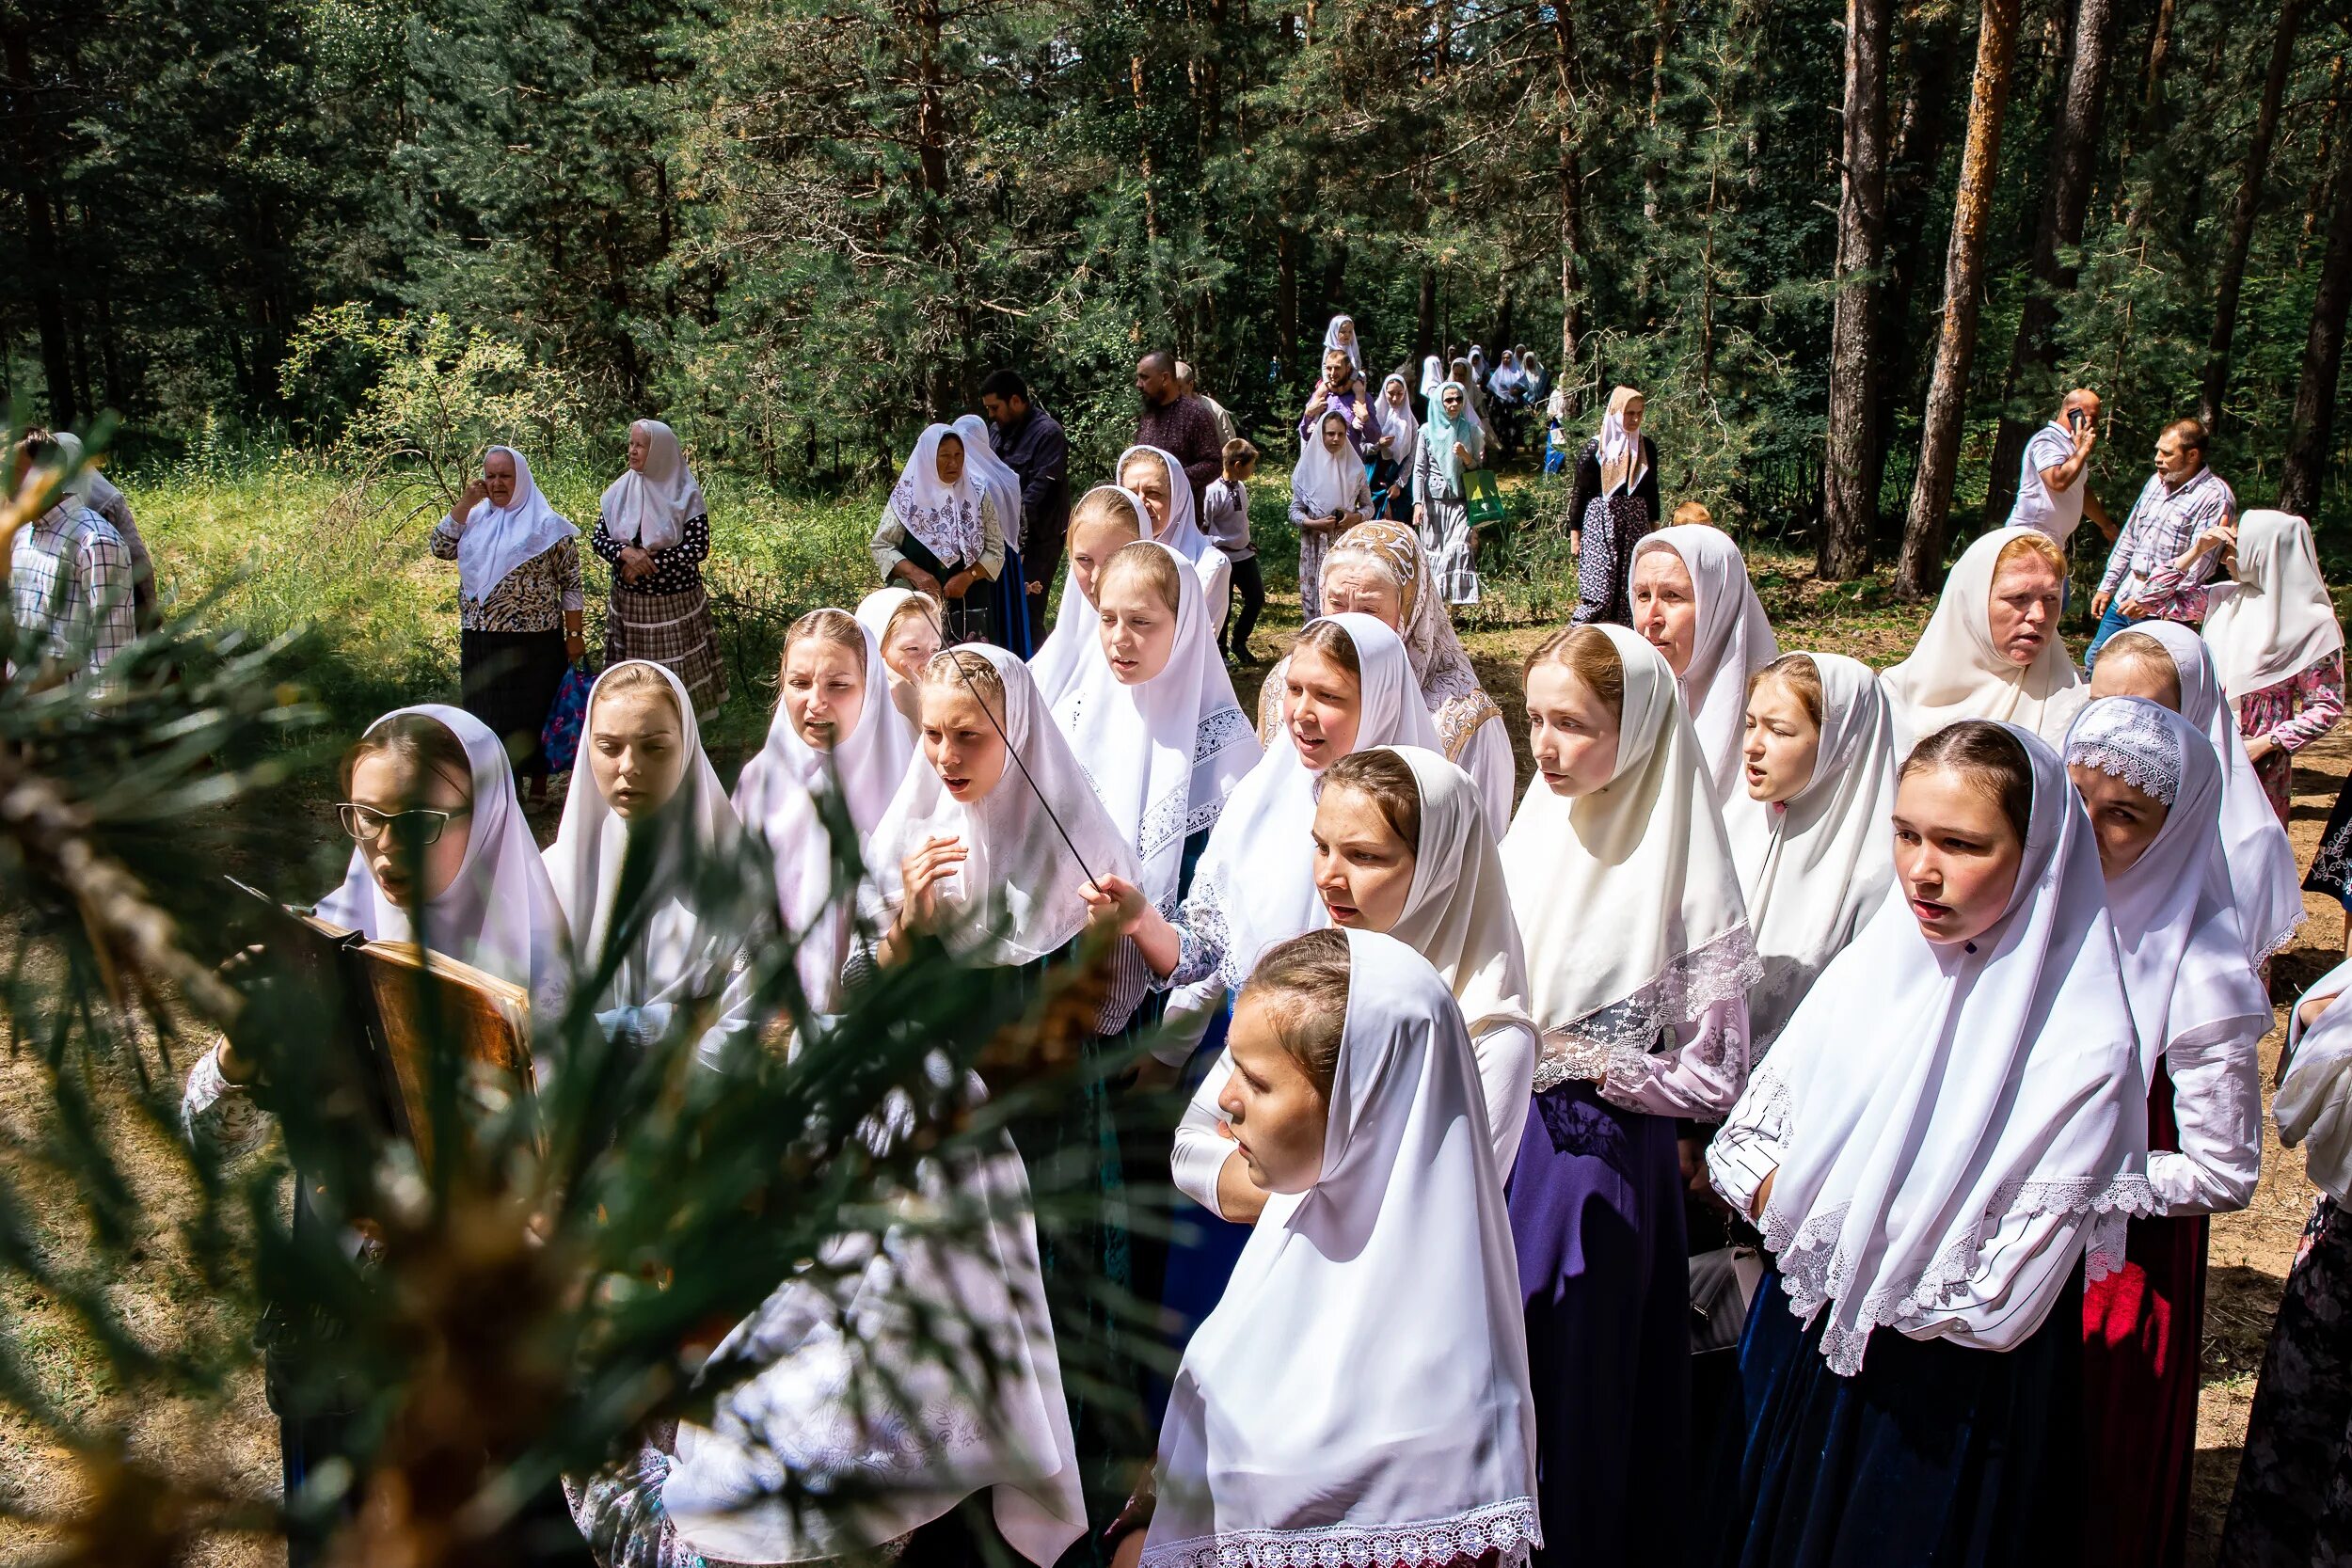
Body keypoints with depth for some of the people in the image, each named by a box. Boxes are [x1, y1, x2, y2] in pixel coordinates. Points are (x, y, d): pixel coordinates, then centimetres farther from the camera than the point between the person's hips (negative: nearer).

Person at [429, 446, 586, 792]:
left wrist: (574, 636, -8)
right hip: (480, 640, 5)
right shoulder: (475, 518, 10)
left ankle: (538, 784, 19)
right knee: (488, 713, 11)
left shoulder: (547, 525, -5)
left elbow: (571, 584, -5)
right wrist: (465, 503, -4)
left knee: (533, 711, 4)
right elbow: (439, 547, 0)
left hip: (534, 642, -5)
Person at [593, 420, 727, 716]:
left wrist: (648, 561, -19)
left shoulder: (686, 495, -8)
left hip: (675, 604, -4)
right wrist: (626, 552, -19)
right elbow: (597, 537, 2)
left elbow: (698, 548, -15)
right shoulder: (620, 491, 3)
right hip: (628, 603, 4)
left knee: (677, 680, 3)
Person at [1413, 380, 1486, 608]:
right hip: (1434, 501, 0)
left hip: (1461, 502, 0)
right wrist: (1418, 503, -8)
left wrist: (1465, 456, -11)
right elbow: (1419, 469, 3)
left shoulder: (1471, 431, 8)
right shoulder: (1428, 431, 4)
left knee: (1461, 550, -14)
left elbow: (1479, 468, 11)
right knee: (1433, 552, -1)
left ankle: (1459, 601, -13)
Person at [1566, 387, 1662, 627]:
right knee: (1599, 589, -11)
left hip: (1636, 520, 4)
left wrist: (1654, 526, 16)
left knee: (1630, 589, 2)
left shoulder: (1647, 448, 8)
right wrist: (1574, 533, -4)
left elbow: (1651, 490, 17)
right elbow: (1579, 491, -2)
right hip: (1600, 520, -4)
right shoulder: (1595, 448, -5)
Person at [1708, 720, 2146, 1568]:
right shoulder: (1872, 965, -6)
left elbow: (1996, 1305, -21)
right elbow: (1742, 1145, -2)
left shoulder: (2083, 1049, -21)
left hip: (1953, 1400, -5)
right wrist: (1823, 1221, -18)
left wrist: (1856, 1266, -13)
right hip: (1801, 1352, 5)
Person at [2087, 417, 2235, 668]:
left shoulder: (2216, 497, -14)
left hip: (2165, 610, -8)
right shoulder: (2156, 482, 10)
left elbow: (2199, 564, -19)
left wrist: (2149, 600, -18)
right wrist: (2107, 586, 17)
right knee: (2094, 662, 14)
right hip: (2125, 599, 8)